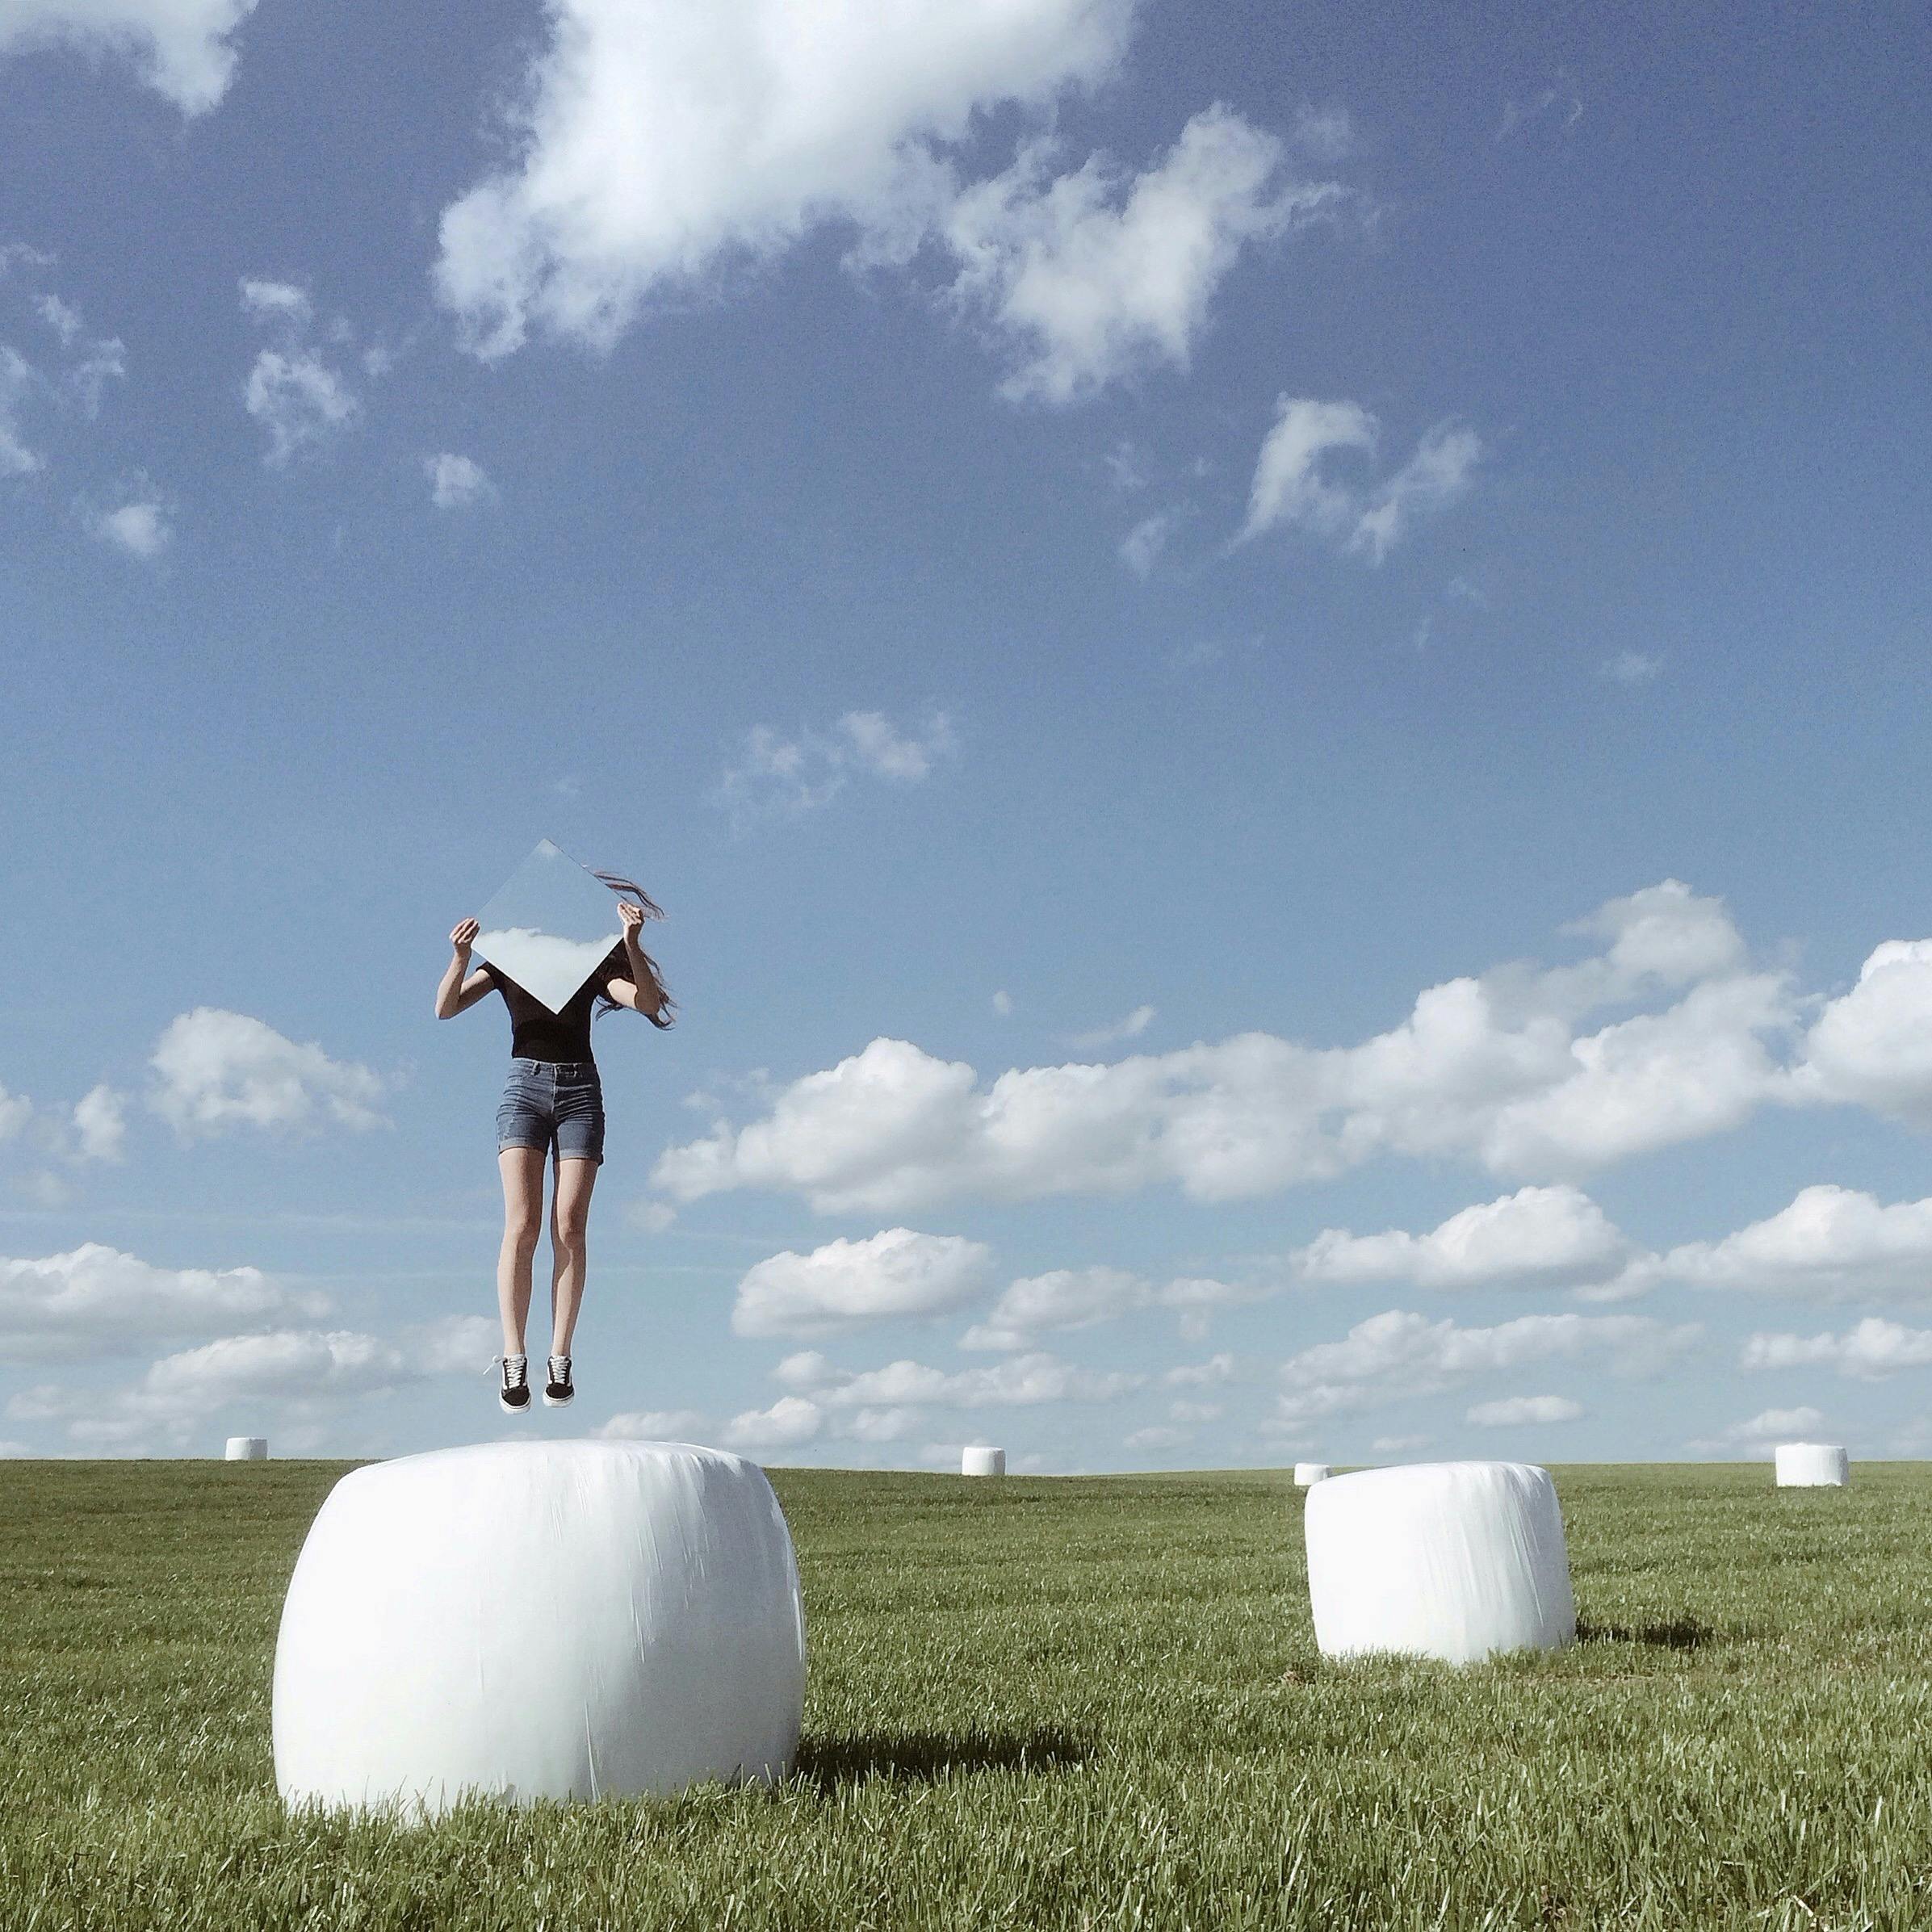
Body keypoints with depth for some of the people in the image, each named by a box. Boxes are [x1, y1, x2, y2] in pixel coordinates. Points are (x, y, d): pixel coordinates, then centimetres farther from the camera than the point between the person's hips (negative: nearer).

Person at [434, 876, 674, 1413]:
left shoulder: (592, 962, 14)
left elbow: (648, 1001, -3)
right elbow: (446, 1008, 3)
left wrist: (631, 940, -17)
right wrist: (461, 957, -15)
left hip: (580, 1090, 1)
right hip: (525, 1085, -1)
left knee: (570, 1229, -8)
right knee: (521, 1227, -14)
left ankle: (560, 1359, -6)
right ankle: (513, 1359, -14)